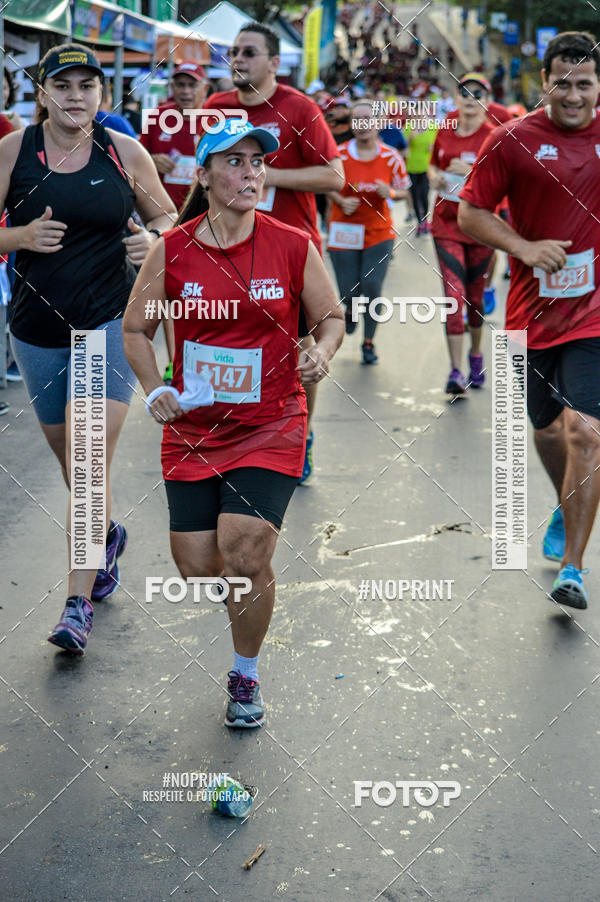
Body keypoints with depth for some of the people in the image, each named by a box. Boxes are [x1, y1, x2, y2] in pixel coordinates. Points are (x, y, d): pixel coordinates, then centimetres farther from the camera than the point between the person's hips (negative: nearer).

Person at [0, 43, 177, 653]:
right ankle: (106, 536, 45)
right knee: (70, 459, 14)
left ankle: (79, 604, -8)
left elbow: (167, 216, 11)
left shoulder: (125, 152, -1)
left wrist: (154, 240, -11)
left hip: (111, 322, -2)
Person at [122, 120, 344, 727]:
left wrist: (322, 351, -12)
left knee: (243, 556, -15)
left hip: (271, 427, -2)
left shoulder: (293, 246, -5)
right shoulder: (172, 250, -3)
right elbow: (135, 328, 9)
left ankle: (246, 677, 11)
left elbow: (331, 317, 9)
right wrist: (156, 392, -5)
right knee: (198, 569, 0)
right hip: (193, 430, 2)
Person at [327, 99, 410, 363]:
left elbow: (403, 190, 7)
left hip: (379, 232, 0)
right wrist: (342, 201, -12)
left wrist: (390, 193, -15)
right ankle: (351, 310, 39)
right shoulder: (339, 155, -7)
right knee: (349, 293, -1)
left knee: (372, 288, -10)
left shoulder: (391, 157, -3)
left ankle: (369, 342, 11)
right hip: (345, 232, 0)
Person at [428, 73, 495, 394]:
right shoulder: (445, 132, 5)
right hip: (446, 224, 2)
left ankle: (475, 354, 35)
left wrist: (471, 172, -26)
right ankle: (456, 370, -11)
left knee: (475, 295, 10)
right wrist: (434, 176, 1)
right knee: (453, 294, -9)